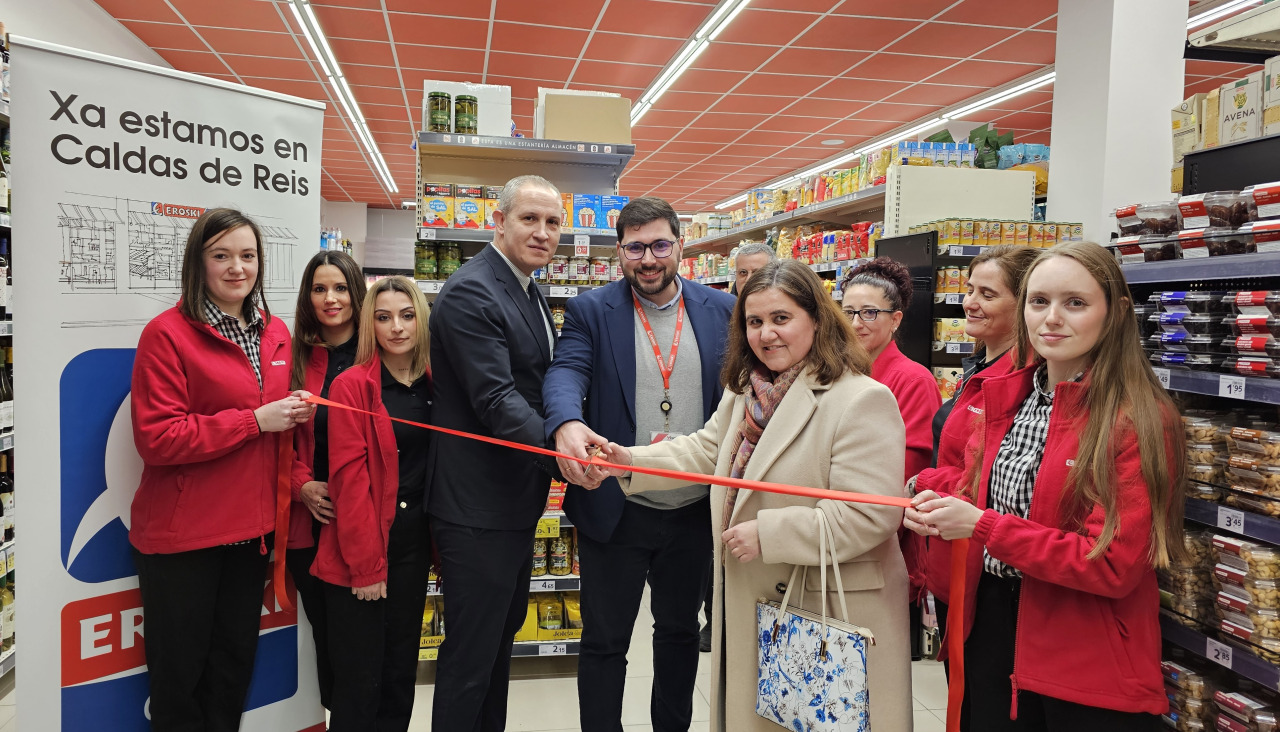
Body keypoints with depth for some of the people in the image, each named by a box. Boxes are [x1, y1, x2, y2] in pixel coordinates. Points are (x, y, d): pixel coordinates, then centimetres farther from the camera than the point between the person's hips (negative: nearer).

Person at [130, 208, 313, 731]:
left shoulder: (275, 334, 8)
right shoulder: (167, 333, -12)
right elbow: (155, 438, -18)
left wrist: (294, 414, -3)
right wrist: (254, 420, -20)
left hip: (250, 527, 6)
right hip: (181, 533, -6)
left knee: (234, 667, 19)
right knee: (179, 674, 11)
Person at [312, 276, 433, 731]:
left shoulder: (433, 386, 6)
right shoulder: (353, 385, -8)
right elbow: (348, 476, -12)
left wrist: (440, 541, 5)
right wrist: (366, 564, -14)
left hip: (414, 543, 5)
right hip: (361, 552, -5)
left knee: (401, 670, 15)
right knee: (359, 681, 4)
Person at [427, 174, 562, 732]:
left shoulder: (530, 293, 12)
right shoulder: (471, 293, -19)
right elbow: (495, 401, -28)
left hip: (518, 501, 10)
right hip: (477, 505, -10)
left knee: (503, 634, 24)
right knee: (471, 650, 3)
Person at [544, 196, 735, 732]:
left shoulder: (721, 311, 2)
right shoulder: (591, 311, -4)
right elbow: (565, 371, -19)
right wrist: (567, 423, -41)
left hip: (694, 508, 3)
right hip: (616, 509, -2)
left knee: (680, 632, 21)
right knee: (604, 641, 10)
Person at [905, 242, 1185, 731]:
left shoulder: (1139, 420, -17)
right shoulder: (1007, 396, 3)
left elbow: (1113, 566, -21)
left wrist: (982, 525, -21)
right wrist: (942, 507, -7)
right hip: (991, 624, 6)